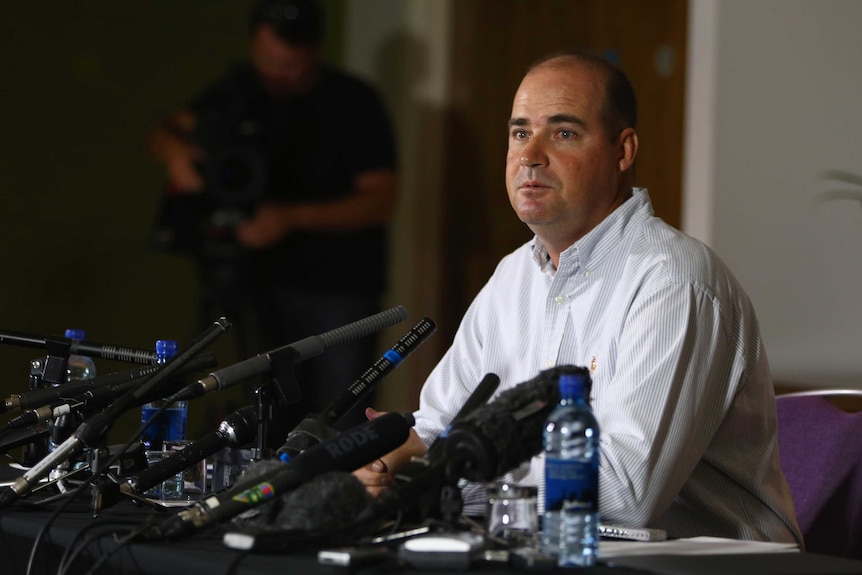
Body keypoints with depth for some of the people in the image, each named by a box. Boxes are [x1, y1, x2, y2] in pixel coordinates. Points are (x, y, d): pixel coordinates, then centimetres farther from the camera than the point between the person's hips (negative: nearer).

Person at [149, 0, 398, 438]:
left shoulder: (354, 103, -10)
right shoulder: (242, 90, 3)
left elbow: (381, 201, -14)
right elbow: (166, 132, 8)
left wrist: (292, 217, -25)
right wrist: (175, 151, -17)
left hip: (340, 291, -4)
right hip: (265, 282, 4)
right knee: (276, 424, 3)